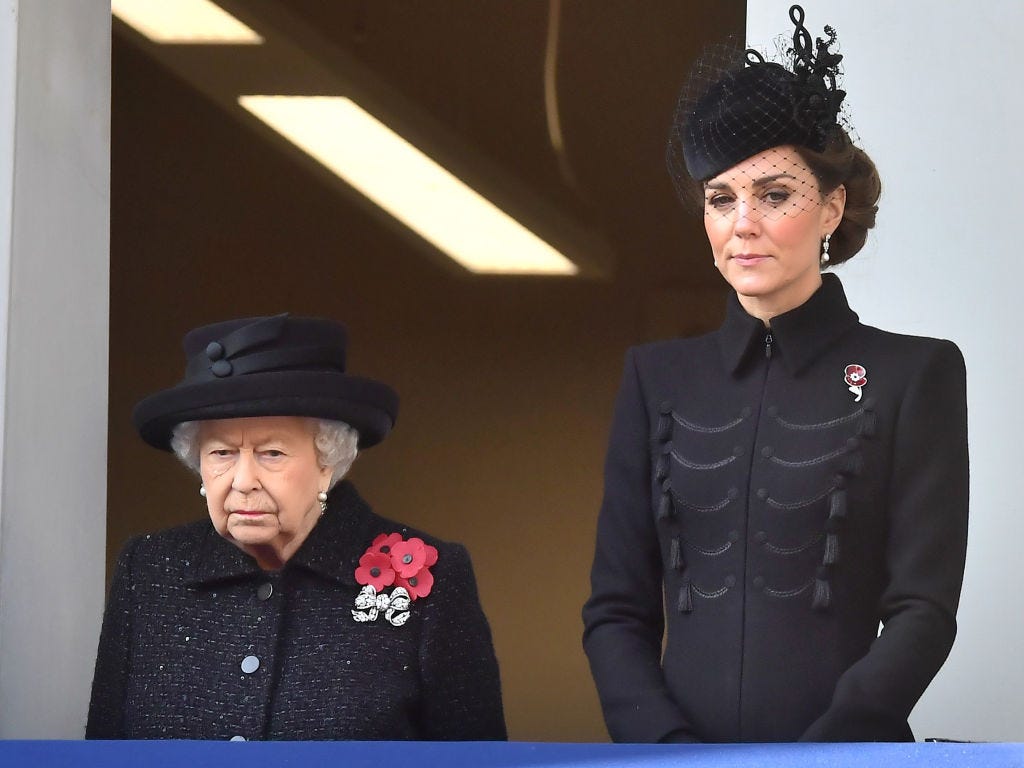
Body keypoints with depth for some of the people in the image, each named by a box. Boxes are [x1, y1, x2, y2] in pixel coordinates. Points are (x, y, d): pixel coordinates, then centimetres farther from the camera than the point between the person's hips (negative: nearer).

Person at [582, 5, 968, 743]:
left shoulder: (914, 375, -2)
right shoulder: (660, 377, 7)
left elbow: (924, 613, -8)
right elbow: (617, 608, 5)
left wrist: (813, 754, -19)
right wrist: (667, 746, -11)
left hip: (846, 746, -3)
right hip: (682, 730, 3)